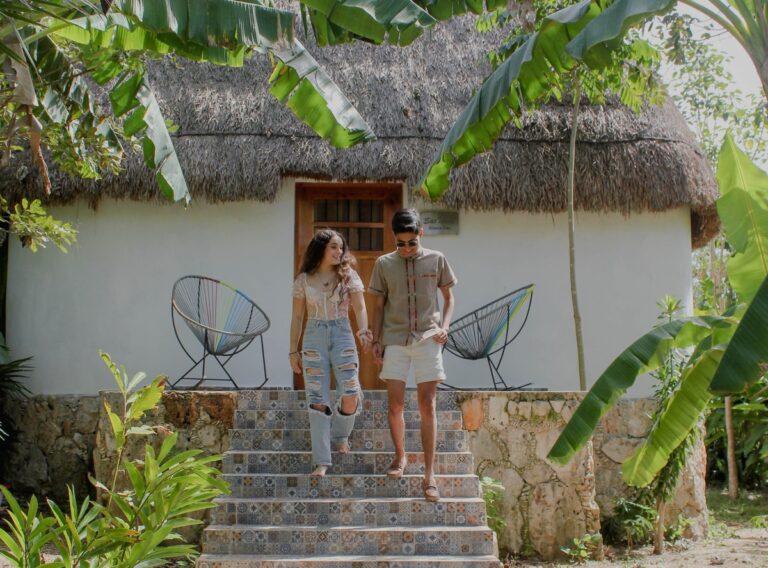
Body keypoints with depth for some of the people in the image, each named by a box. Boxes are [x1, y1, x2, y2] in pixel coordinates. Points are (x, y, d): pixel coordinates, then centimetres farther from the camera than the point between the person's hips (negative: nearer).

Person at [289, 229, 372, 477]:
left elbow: (360, 308, -5)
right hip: (314, 338, 0)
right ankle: (321, 461, 0)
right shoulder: (304, 280, 5)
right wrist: (293, 351, 7)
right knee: (318, 401, -4)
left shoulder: (348, 275, 3)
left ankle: (341, 435, 23)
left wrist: (363, 331, -24)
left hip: (342, 336, 0)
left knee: (350, 396, -11)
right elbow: (297, 317, 9)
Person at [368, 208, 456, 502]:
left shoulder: (436, 260, 3)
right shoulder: (384, 264, 4)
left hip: (427, 339, -1)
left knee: (427, 406, -4)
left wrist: (444, 326, -4)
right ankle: (400, 457, 26)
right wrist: (376, 341, 4)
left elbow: (449, 297, 12)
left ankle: (429, 475, -1)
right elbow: (379, 305, 9)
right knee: (395, 404, 2)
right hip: (395, 341, 1)